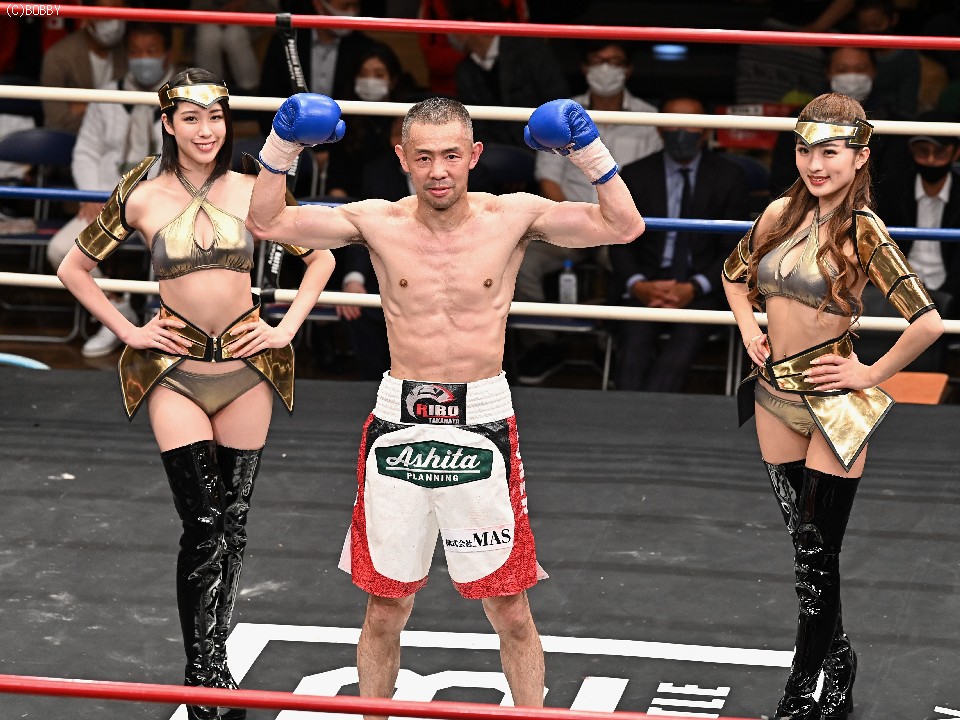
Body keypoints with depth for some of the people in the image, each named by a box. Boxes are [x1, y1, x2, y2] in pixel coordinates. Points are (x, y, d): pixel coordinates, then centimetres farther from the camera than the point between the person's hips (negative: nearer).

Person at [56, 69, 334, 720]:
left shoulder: (253, 193, 1)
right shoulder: (143, 198, -2)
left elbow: (321, 257, 13)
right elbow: (76, 268, 10)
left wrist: (287, 328, 4)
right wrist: (127, 332, 3)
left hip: (246, 367, 2)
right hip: (175, 371, -2)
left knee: (233, 524, 7)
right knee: (204, 526, -10)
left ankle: (213, 661, 20)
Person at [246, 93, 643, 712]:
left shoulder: (513, 218, -3)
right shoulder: (379, 222, -1)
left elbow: (624, 226, -5)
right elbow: (267, 223, 3)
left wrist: (589, 150, -14)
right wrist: (283, 148, -8)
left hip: (482, 423, -1)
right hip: (399, 425, 1)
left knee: (510, 609, 6)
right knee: (385, 607, 11)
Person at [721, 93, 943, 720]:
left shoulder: (861, 229, -16)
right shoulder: (782, 214, 1)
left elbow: (928, 322, -25)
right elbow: (735, 274, 22)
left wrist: (872, 374, -15)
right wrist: (750, 329, 6)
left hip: (832, 405, -6)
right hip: (775, 395, 6)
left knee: (818, 550, 2)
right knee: (803, 538, 15)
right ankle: (837, 658, 31)